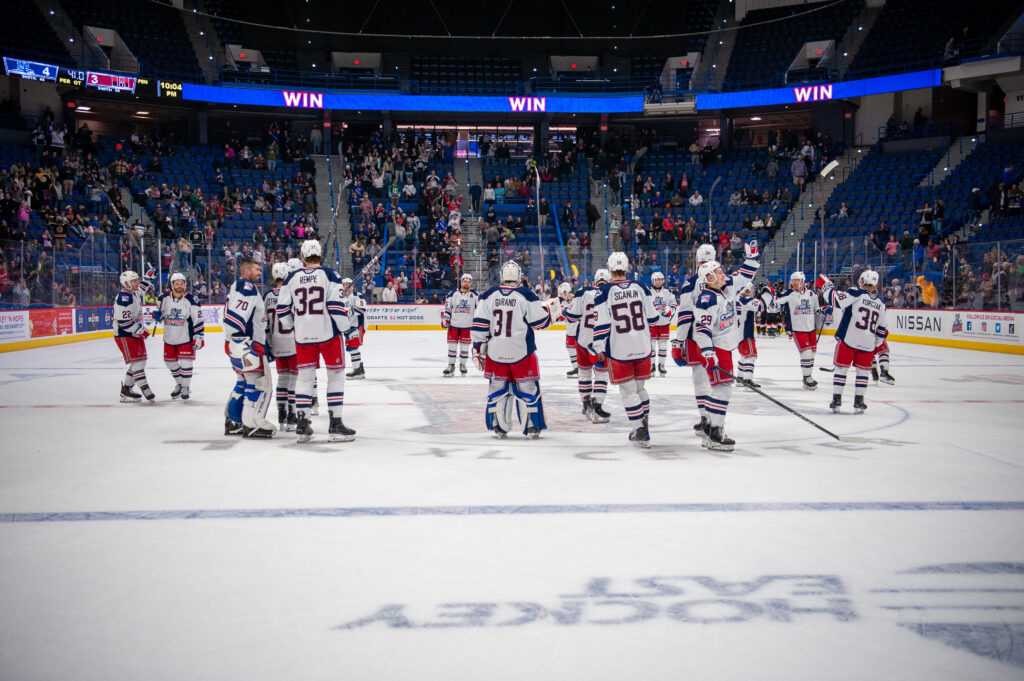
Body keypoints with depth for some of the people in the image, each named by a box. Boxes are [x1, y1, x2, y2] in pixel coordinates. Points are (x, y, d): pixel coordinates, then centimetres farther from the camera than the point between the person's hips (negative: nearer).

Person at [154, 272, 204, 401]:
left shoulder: (191, 301, -11)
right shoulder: (164, 298, -1)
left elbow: (198, 319, -9)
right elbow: (160, 313, 16)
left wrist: (199, 337, -12)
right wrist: (157, 315, -9)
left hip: (186, 338, -4)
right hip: (169, 338, 4)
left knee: (186, 363, -6)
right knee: (170, 362, 14)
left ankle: (186, 388, 12)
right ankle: (179, 384, 36)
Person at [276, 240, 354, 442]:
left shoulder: (292, 278, 4)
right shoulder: (329, 275, -7)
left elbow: (282, 309, 7)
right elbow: (337, 306, -12)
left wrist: (292, 326, 23)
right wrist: (345, 326, 2)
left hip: (303, 336, 3)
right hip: (328, 334, -3)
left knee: (305, 376, 11)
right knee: (336, 375, 6)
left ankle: (301, 425, 10)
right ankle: (335, 425, 4)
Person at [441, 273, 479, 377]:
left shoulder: (475, 295, 1)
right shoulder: (452, 294, 1)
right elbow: (446, 307, 4)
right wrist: (445, 319, -2)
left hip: (467, 325, 0)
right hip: (453, 324, 0)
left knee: (465, 346, 6)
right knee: (452, 344, 2)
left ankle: (462, 364, 21)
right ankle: (451, 366, 10)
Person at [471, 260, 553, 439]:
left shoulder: (488, 296, 1)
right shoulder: (527, 296, -7)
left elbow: (479, 325, 1)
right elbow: (541, 322, -4)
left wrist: (478, 348, 8)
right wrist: (550, 311, 16)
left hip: (495, 352, 2)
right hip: (521, 351, -2)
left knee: (498, 388, 13)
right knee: (528, 388, 8)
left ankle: (499, 427, 14)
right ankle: (531, 426, 9)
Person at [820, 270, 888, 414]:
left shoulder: (856, 293, -5)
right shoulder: (881, 304, 13)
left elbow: (837, 300, -17)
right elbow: (881, 329, 18)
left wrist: (826, 285, -5)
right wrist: (876, 345, 30)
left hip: (848, 339, -3)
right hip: (868, 343, 3)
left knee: (841, 368, 7)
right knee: (862, 371, 14)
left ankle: (836, 400, 6)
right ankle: (858, 402, 12)